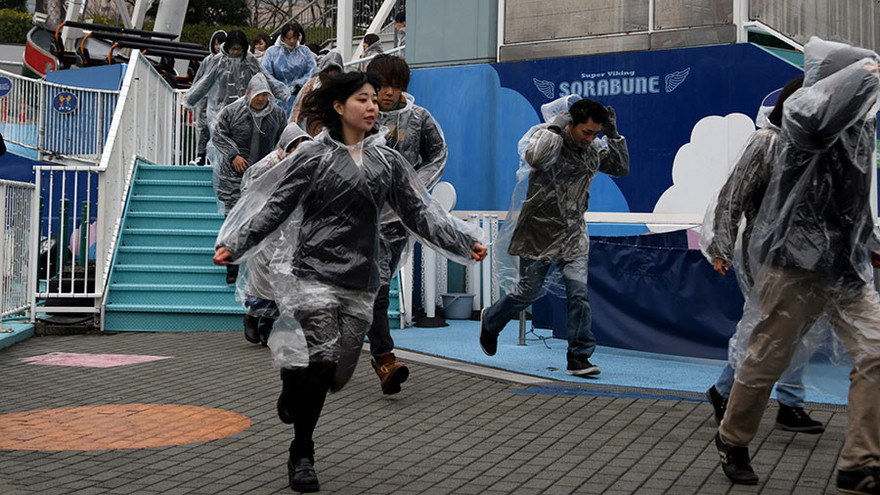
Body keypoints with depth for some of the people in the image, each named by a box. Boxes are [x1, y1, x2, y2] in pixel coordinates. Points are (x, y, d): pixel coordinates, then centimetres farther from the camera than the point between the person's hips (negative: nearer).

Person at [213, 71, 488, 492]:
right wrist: (233, 244, -10)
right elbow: (276, 205, -1)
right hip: (316, 273, -4)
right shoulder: (315, 155, 0)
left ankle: (295, 382, 40)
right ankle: (301, 456, 6)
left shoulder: (387, 161, 11)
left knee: (337, 375, 4)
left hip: (361, 283, 4)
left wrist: (466, 242, 1)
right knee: (322, 362, -13)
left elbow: (420, 211, 9)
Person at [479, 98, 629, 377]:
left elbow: (621, 168, 8)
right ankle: (490, 321, 34)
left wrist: (613, 134, -3)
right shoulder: (544, 134, -11)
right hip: (540, 231, -4)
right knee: (528, 293, 5)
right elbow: (536, 157, -32)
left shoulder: (593, 148, 6)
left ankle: (579, 357, 1)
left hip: (574, 234, 4)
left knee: (579, 293, -7)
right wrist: (556, 127, -25)